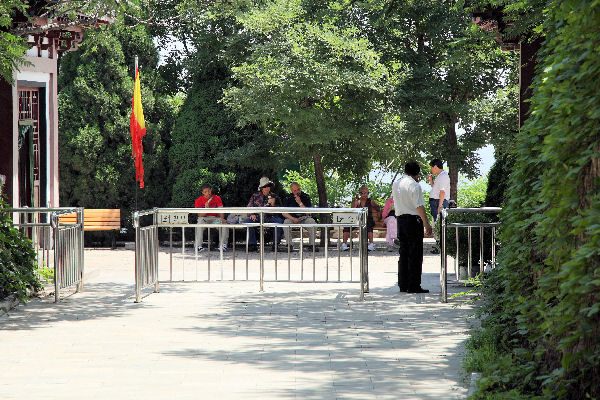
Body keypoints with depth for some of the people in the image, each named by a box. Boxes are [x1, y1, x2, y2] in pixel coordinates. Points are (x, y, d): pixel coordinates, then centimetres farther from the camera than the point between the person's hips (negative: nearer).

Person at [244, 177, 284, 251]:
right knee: (247, 222, -29)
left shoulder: (275, 197, 16)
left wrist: (273, 204, -10)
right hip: (258, 217, 1)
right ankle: (252, 245, -20)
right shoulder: (255, 196, 18)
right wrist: (251, 214, -7)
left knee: (280, 222, -33)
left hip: (270, 217, -1)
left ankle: (275, 245, -18)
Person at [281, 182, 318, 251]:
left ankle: (312, 244, -22)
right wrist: (293, 218, -21)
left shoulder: (306, 197, -1)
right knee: (286, 222, -33)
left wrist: (300, 203, -20)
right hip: (292, 218, 0)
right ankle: (289, 245, -28)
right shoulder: (287, 198, 0)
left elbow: (307, 213, -9)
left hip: (304, 218, 0)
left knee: (312, 221, -30)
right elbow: (284, 213, -5)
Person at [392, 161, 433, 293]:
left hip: (400, 219, 7)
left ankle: (402, 284, 13)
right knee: (415, 254, -4)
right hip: (413, 220, -7)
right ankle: (413, 286, -5)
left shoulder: (395, 184, 10)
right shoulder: (414, 185, -11)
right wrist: (427, 224, -17)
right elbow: (419, 206, -17)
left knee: (403, 253, 12)